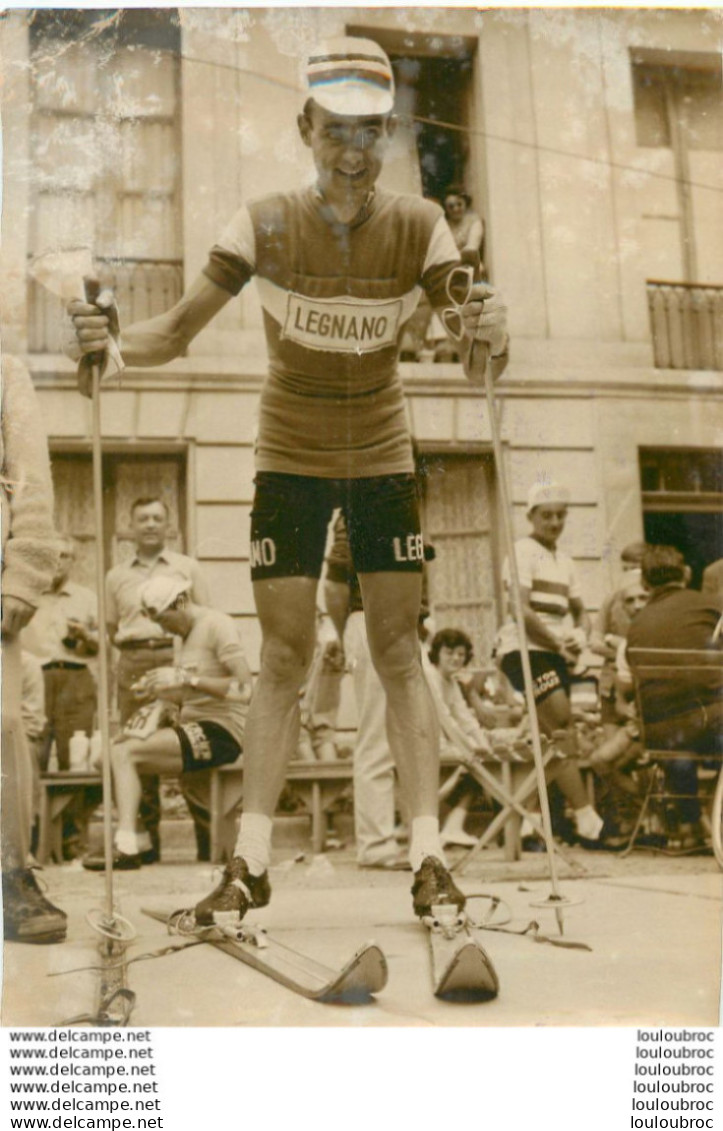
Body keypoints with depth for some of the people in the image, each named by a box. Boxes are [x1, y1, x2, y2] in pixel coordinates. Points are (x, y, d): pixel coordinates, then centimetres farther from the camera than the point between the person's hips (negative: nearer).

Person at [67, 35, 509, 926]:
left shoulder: (419, 227, -13)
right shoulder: (265, 226, -13)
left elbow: (480, 360, -16)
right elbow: (175, 333, -13)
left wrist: (491, 339, -40)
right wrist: (110, 343, -34)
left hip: (383, 458, 0)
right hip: (288, 459, 0)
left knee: (398, 653, 0)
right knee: (282, 658, -1)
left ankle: (427, 856, 6)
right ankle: (250, 862, 6)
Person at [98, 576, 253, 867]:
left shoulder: (217, 624, -7)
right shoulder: (188, 635, 18)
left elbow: (245, 689, -18)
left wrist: (185, 679, -20)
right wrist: (160, 690, 3)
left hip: (221, 731, -9)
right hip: (196, 728, 9)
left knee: (123, 753, -20)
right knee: (113, 751, -2)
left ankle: (127, 846, -21)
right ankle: (134, 842, -5)